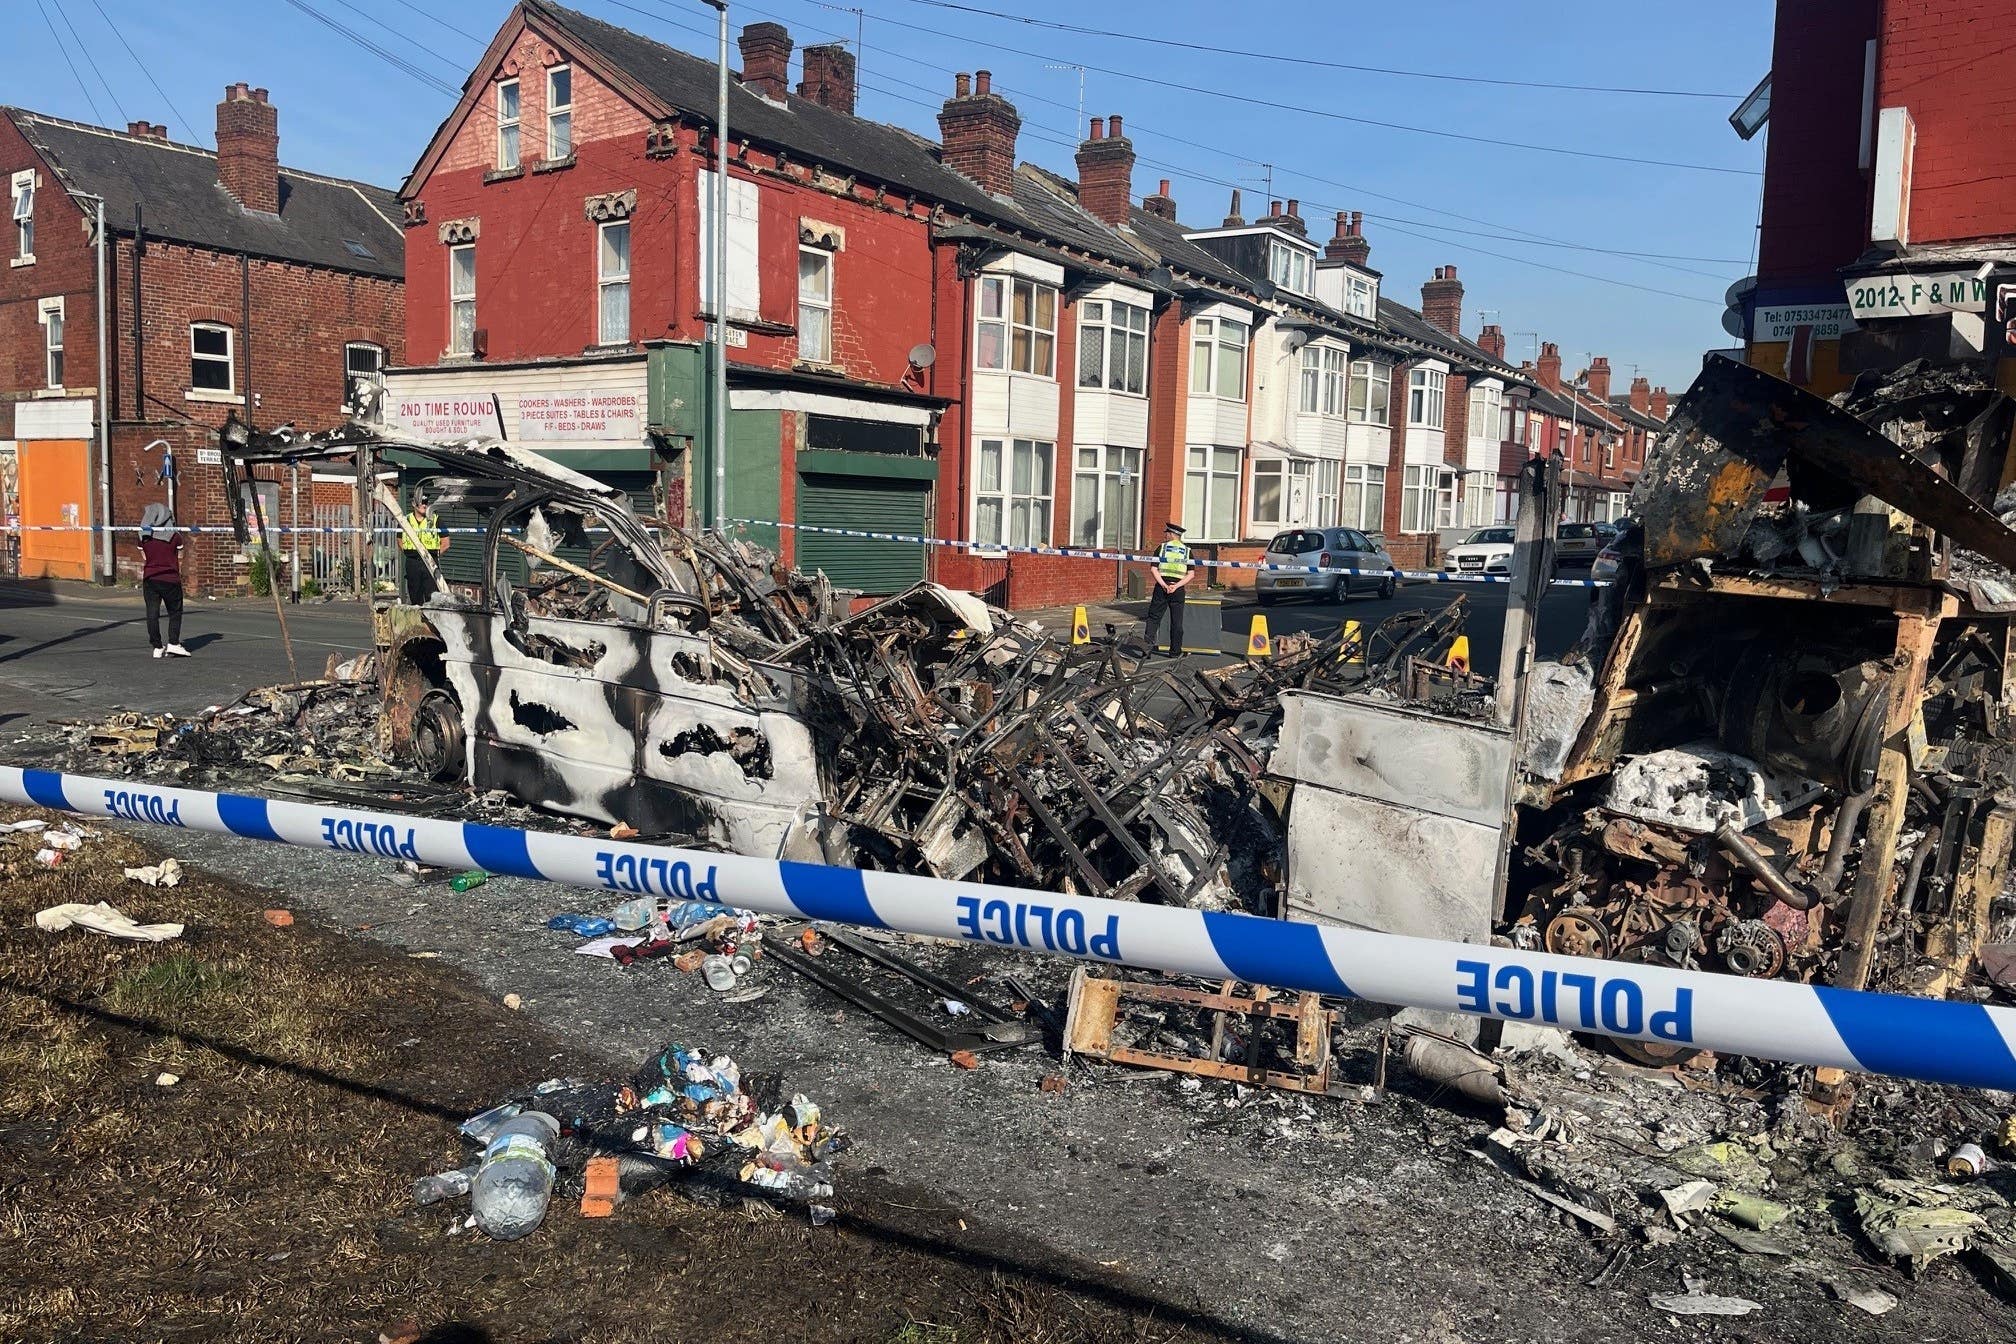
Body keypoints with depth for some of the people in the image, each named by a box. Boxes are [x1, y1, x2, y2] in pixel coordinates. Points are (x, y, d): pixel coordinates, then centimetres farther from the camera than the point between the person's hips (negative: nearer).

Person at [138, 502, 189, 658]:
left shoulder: (144, 537, 3)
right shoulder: (175, 536, -3)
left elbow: (143, 561, 9)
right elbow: (179, 560, 2)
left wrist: (141, 581, 16)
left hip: (150, 579, 2)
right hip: (171, 579, -2)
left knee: (152, 614, 3)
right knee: (175, 612, 10)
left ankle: (157, 647, 3)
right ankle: (173, 643, 1)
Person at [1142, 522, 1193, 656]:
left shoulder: (1161, 548, 3)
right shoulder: (1187, 551, 7)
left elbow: (1153, 570, -7)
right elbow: (1190, 574, -2)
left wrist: (1164, 585, -11)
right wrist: (1176, 586, -9)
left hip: (1161, 588, -1)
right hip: (1178, 590, 1)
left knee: (1153, 617, 7)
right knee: (1177, 621, 7)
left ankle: (1148, 643, -7)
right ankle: (1175, 651, 10)